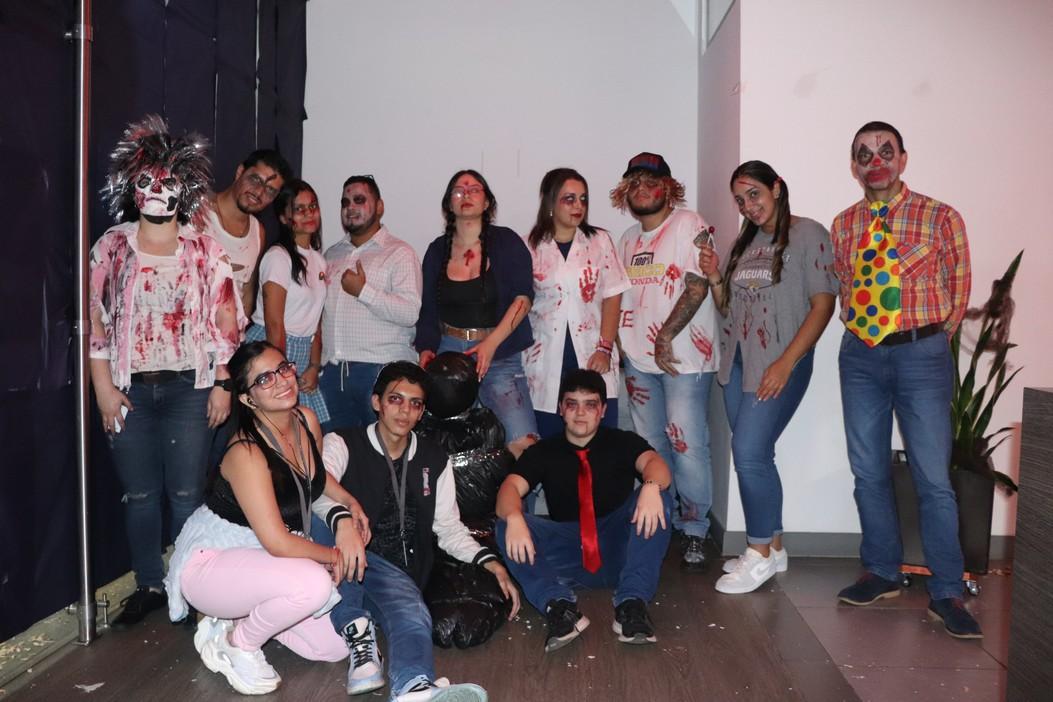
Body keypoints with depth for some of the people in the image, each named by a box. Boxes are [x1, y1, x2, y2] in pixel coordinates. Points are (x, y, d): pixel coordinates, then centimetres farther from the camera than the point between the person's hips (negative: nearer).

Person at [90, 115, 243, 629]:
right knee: (139, 494, 8)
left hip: (188, 388, -1)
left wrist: (223, 384, -4)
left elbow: (226, 323, 1)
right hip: (128, 390, 2)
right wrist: (103, 388, -3)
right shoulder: (111, 248, 5)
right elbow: (95, 322, 3)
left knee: (187, 493, 0)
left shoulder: (205, 252, 3)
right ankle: (149, 586, 23)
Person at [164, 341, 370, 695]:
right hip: (210, 562, -8)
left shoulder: (307, 420, -6)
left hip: (262, 560, 8)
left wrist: (349, 503, -1)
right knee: (314, 584, -34)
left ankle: (237, 617, 16)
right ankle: (238, 643, -6)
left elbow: (316, 476, 17)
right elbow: (277, 543, -30)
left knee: (335, 647, 1)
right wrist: (334, 555, -15)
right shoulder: (246, 453, -28)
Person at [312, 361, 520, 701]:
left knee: (412, 612, -34)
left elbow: (449, 529, 19)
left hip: (400, 576, 2)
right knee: (324, 520, -33)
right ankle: (358, 632, -34)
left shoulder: (435, 461, 18)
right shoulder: (343, 444, 5)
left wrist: (492, 563, 2)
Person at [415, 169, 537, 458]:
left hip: (500, 357, -3)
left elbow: (523, 298, -7)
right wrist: (426, 349, 0)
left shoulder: (507, 242, 2)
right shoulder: (437, 250, 12)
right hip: (448, 353, 3)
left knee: (522, 442, -15)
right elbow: (428, 309, 16)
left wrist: (491, 343, -15)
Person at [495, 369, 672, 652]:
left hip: (619, 553, 0)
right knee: (506, 527, -21)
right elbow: (511, 486, -9)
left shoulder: (622, 442, 8)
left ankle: (632, 602, -32)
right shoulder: (543, 452, 9)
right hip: (567, 557, 1)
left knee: (657, 499, -25)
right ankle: (559, 604, -38)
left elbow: (654, 463, -14)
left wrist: (651, 486, -39)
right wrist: (513, 518, -33)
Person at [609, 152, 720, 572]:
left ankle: (694, 531, 6)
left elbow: (698, 286, -13)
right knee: (650, 446, 11)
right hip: (639, 358, 7)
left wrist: (666, 337, -15)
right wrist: (619, 341, 11)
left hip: (683, 356, -6)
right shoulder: (629, 239, 18)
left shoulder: (689, 224, -4)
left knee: (687, 444, -8)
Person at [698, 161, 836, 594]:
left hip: (780, 363, -7)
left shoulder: (808, 234, -5)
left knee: (749, 452, -12)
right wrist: (714, 278, -1)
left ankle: (761, 554, 4)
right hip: (736, 360, 7)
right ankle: (771, 548, 22)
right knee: (754, 456, 10)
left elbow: (823, 304, -11)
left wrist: (786, 363, -18)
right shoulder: (744, 243, 15)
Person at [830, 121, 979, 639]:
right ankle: (882, 572, 25)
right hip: (860, 356, 4)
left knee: (933, 477, -3)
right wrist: (861, 331, 5)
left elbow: (958, 287, 3)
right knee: (868, 472, 10)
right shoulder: (843, 225, 9)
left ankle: (946, 593, 9)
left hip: (921, 354, -4)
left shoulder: (940, 218, -2)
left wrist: (929, 340, 2)